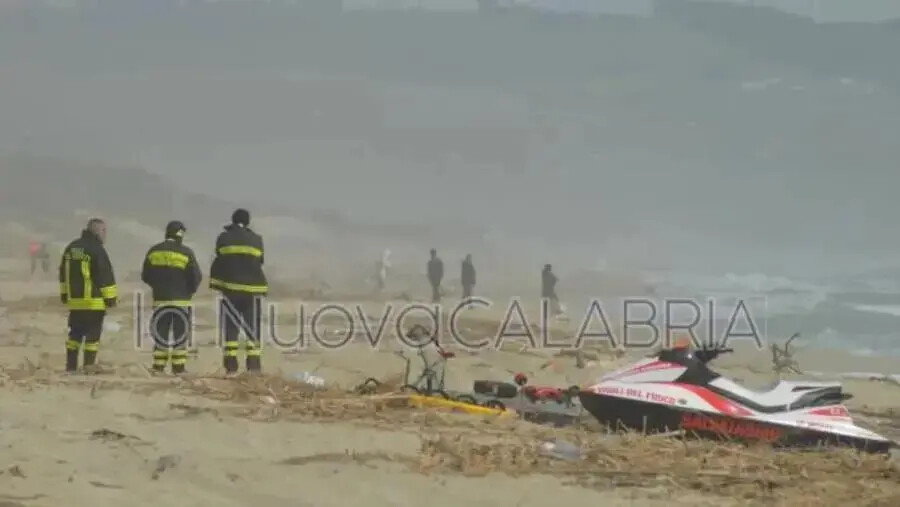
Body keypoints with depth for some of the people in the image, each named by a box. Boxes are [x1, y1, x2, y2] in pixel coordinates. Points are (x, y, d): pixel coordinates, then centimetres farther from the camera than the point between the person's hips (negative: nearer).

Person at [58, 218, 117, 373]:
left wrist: (64, 294, 25)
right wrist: (111, 297, -8)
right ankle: (89, 366, -4)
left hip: (74, 300, 7)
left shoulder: (71, 248, 12)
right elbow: (106, 276, -13)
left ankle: (71, 366, 13)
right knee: (92, 335, -2)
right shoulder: (97, 250, -13)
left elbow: (63, 272, 19)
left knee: (75, 334, 13)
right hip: (94, 302, -7)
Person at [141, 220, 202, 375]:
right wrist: (190, 290, 14)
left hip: (160, 299, 3)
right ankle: (178, 367, 0)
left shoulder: (153, 251, 3)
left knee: (160, 333, 8)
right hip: (181, 300, -3)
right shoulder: (186, 253, -9)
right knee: (180, 334, 3)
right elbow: (196, 277, -6)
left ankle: (158, 366, 4)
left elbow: (145, 276, 8)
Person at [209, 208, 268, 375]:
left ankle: (231, 365, -4)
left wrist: (215, 283, 13)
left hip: (230, 288, 0)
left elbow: (218, 262, 5)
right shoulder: (256, 240, 6)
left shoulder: (224, 238, 3)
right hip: (252, 289, 0)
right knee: (252, 328, 3)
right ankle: (254, 364, -6)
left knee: (231, 328, 2)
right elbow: (260, 262, 14)